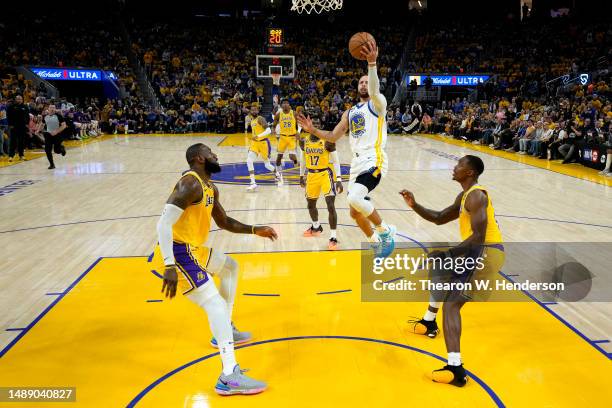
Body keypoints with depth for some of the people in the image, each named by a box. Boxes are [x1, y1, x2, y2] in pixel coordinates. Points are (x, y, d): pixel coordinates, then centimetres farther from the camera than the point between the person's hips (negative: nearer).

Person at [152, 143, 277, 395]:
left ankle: (225, 332, 34)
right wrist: (170, 266, -33)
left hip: (193, 249, 11)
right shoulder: (191, 184, -18)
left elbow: (224, 223, 25)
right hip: (178, 252, -11)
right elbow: (164, 223, -27)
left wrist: (255, 230, 16)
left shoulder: (210, 189, 13)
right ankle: (230, 377, -16)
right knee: (216, 305, -15)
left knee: (230, 267, 28)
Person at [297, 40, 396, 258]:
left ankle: (385, 230, -7)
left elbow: (374, 90, -23)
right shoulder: (349, 113, 21)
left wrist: (372, 64, -37)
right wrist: (313, 130, 6)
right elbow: (333, 137, 20)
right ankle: (376, 241, 32)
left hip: (374, 160, -8)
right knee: (355, 212, 10)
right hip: (357, 163, 8)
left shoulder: (377, 104, 2)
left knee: (355, 199, -29)